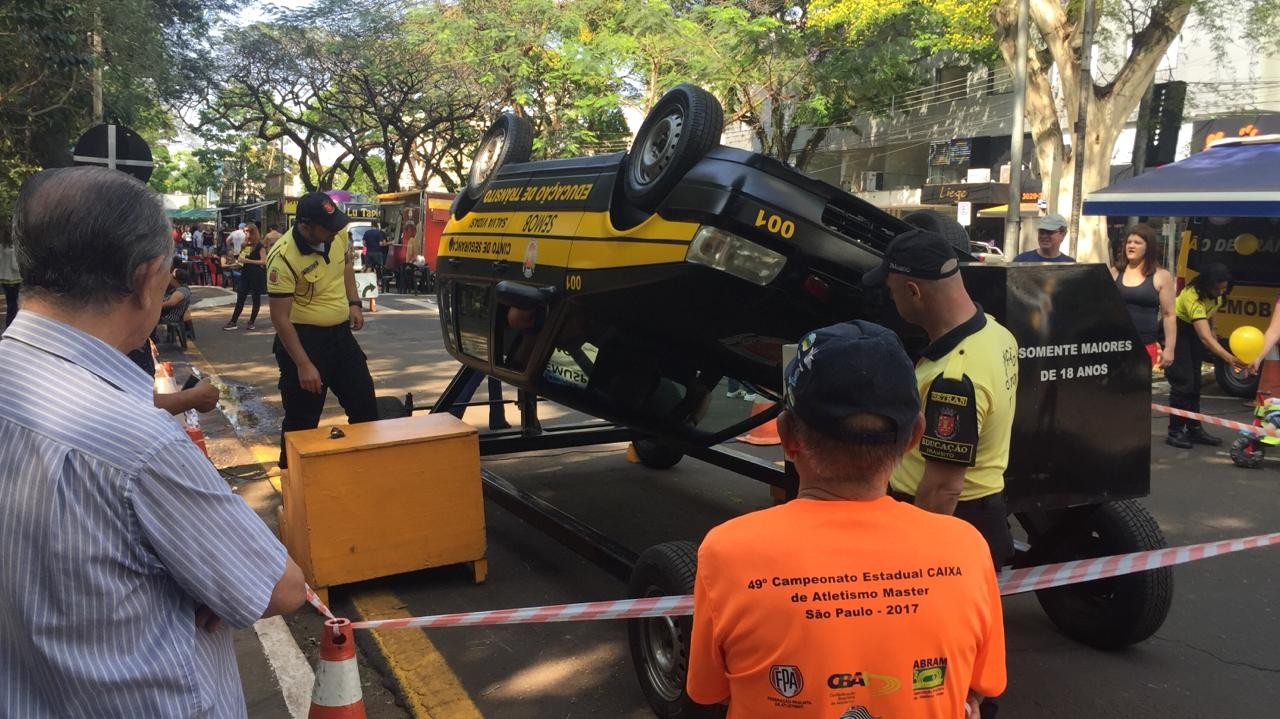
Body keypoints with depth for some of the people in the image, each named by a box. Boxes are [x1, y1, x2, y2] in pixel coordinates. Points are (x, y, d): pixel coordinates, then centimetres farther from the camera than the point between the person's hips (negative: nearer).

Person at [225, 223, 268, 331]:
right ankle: (233, 322, 5)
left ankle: (252, 322, 12)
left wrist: (248, 260, -18)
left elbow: (264, 261, -14)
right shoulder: (244, 245, 12)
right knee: (240, 298, 4)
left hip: (256, 275, -6)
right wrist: (238, 261, 2)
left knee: (256, 298, 4)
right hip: (245, 274, 6)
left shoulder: (258, 245, -7)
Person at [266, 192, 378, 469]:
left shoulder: (339, 235, -6)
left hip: (341, 333, 7)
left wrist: (353, 302, 6)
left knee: (365, 404, 15)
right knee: (302, 419, 3)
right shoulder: (284, 258, -25)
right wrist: (303, 365, -23)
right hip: (303, 338, -6)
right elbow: (280, 318, -22)